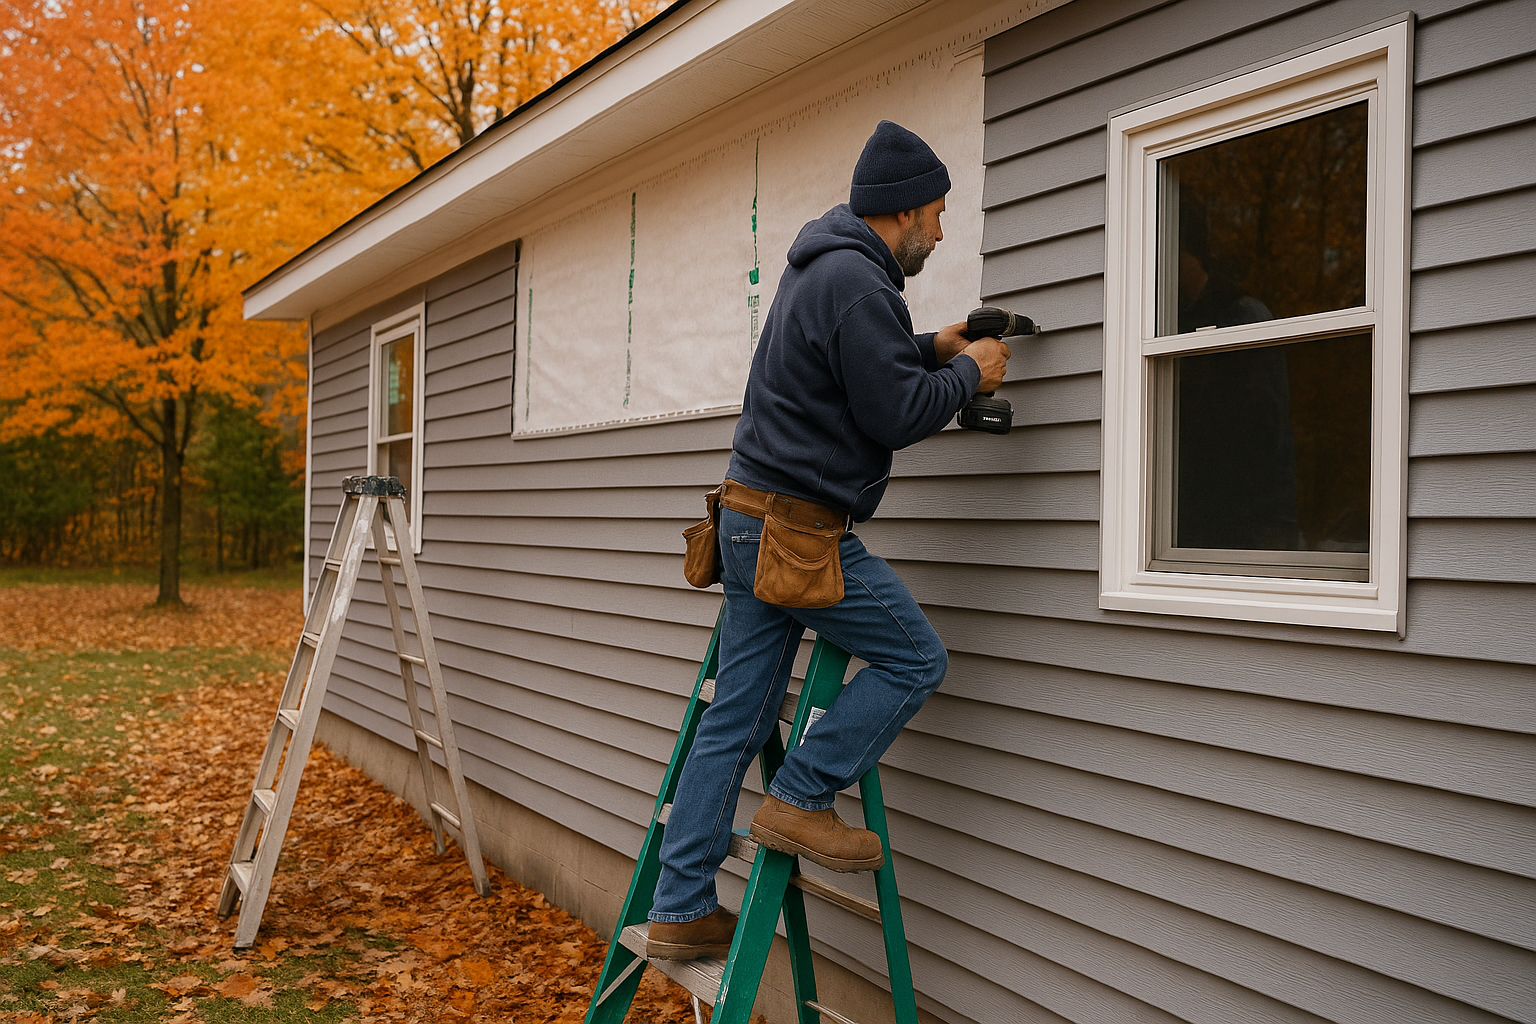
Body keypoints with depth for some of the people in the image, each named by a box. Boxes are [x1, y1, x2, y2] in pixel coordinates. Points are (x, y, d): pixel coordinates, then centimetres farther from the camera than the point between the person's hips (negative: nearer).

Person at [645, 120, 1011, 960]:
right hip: (799, 532, -10)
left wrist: (931, 348, 23)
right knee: (915, 659, 2)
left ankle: (680, 913, 14)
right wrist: (969, 371, 0)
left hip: (749, 519, 10)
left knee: (734, 720, 10)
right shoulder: (857, 281, -15)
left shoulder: (821, 267, 18)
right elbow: (897, 414, -16)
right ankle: (800, 799, 2)